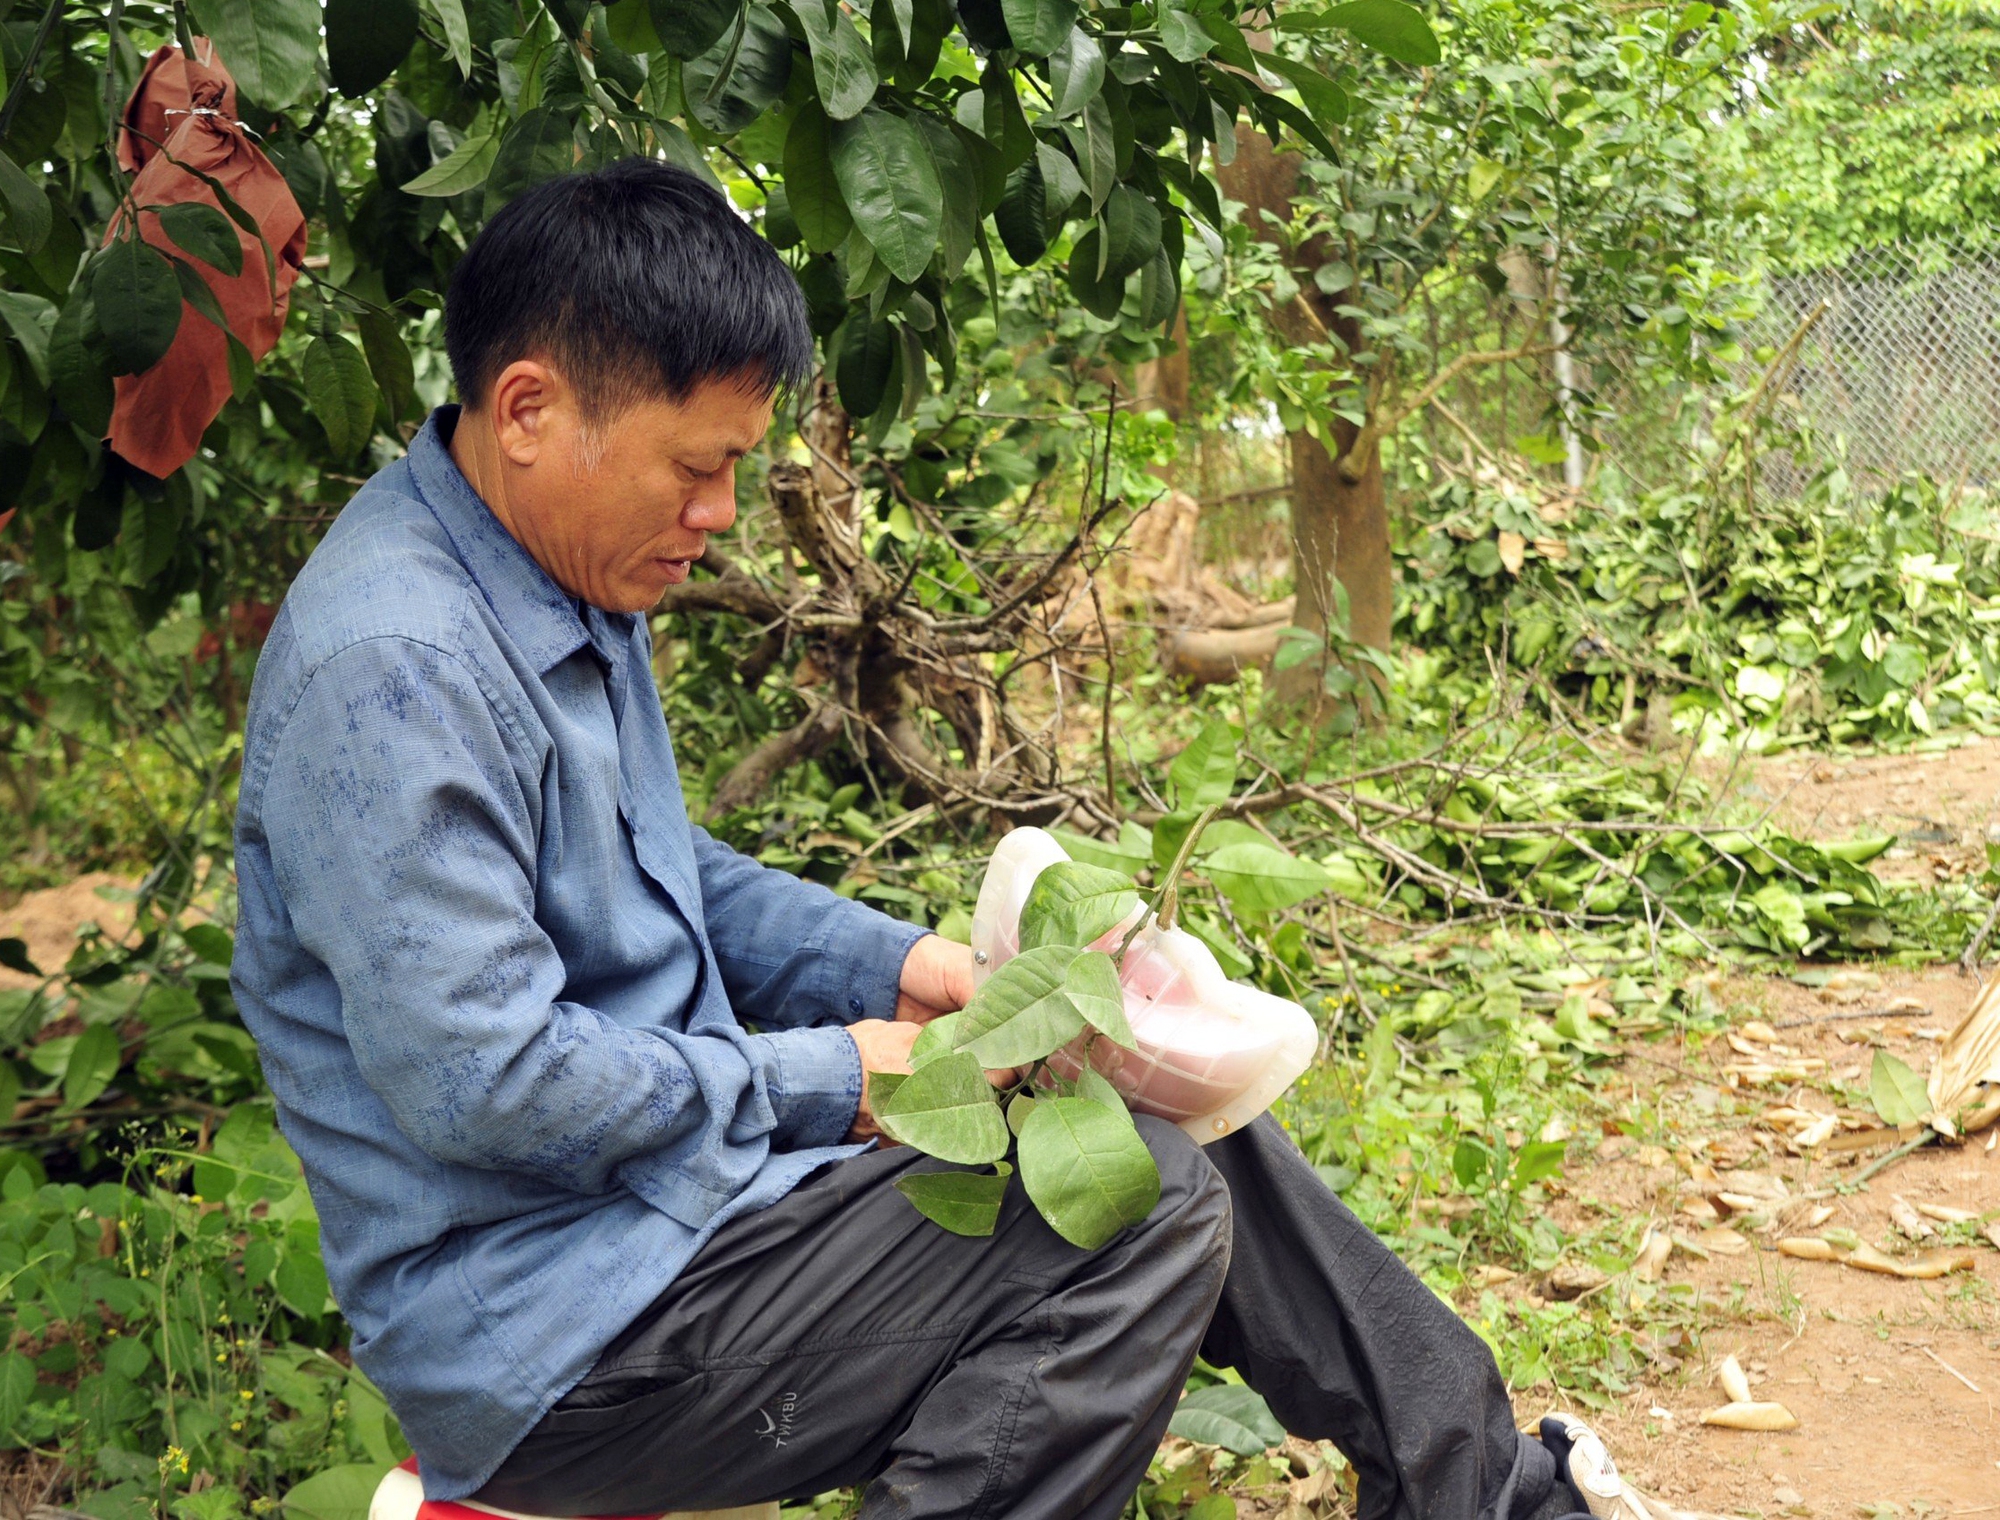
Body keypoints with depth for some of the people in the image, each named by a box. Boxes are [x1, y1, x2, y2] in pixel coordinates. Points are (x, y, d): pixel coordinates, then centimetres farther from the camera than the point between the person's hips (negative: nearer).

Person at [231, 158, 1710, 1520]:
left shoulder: (571, 584, 8)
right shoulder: (393, 674, -25)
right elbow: (478, 1078, -28)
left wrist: (892, 963, 5)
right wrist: (824, 1080, -16)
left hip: (682, 1168, 10)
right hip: (549, 1331, -10)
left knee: (1176, 1115, 9)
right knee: (1146, 1208, -19)